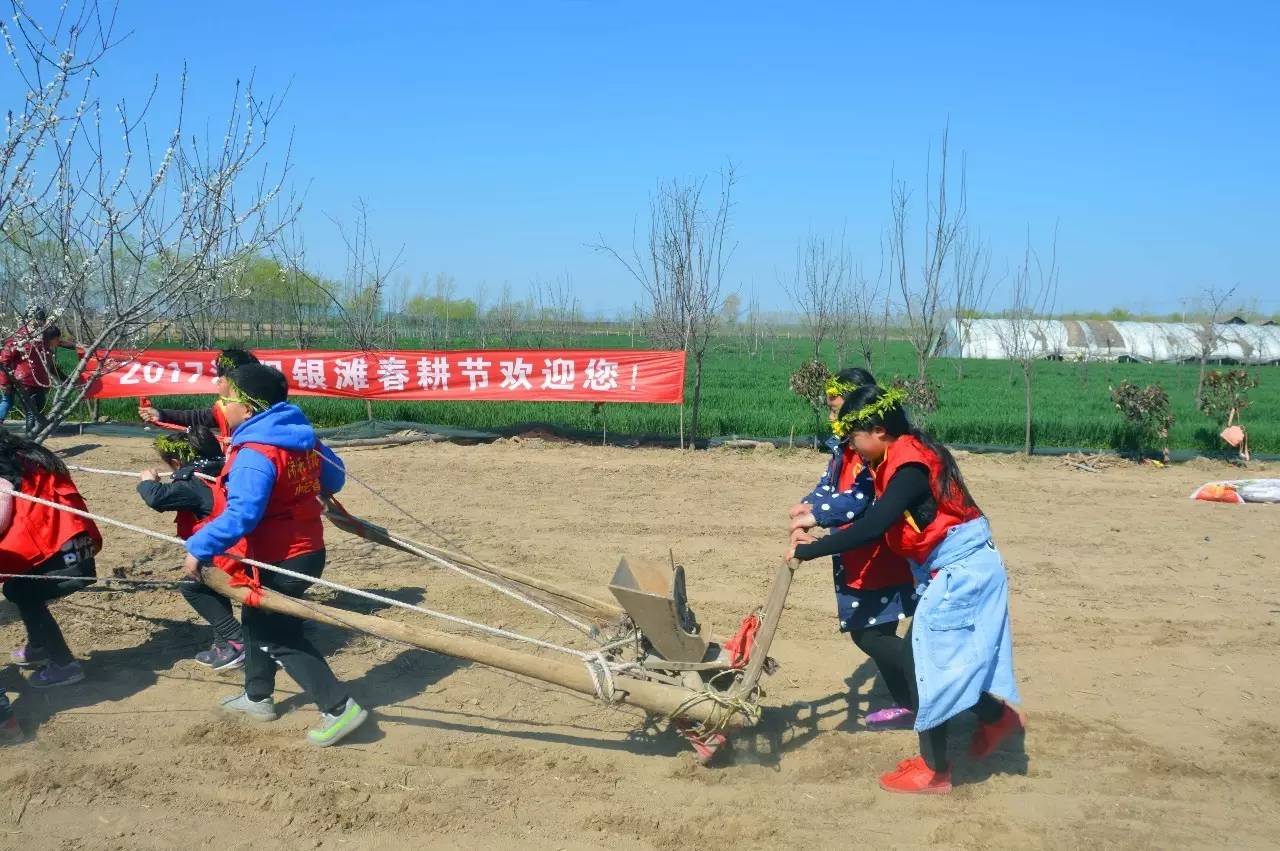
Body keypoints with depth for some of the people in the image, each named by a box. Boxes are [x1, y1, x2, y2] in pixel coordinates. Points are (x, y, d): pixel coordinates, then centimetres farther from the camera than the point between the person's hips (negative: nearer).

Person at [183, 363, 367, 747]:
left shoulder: (255, 453, -25)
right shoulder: (300, 437, 2)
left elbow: (240, 514, -33)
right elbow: (334, 478, 15)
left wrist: (199, 548, -25)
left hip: (281, 560, -10)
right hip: (308, 548, 10)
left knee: (281, 637, 3)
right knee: (257, 619, 26)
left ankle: (340, 708, 0)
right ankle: (257, 696, 41)